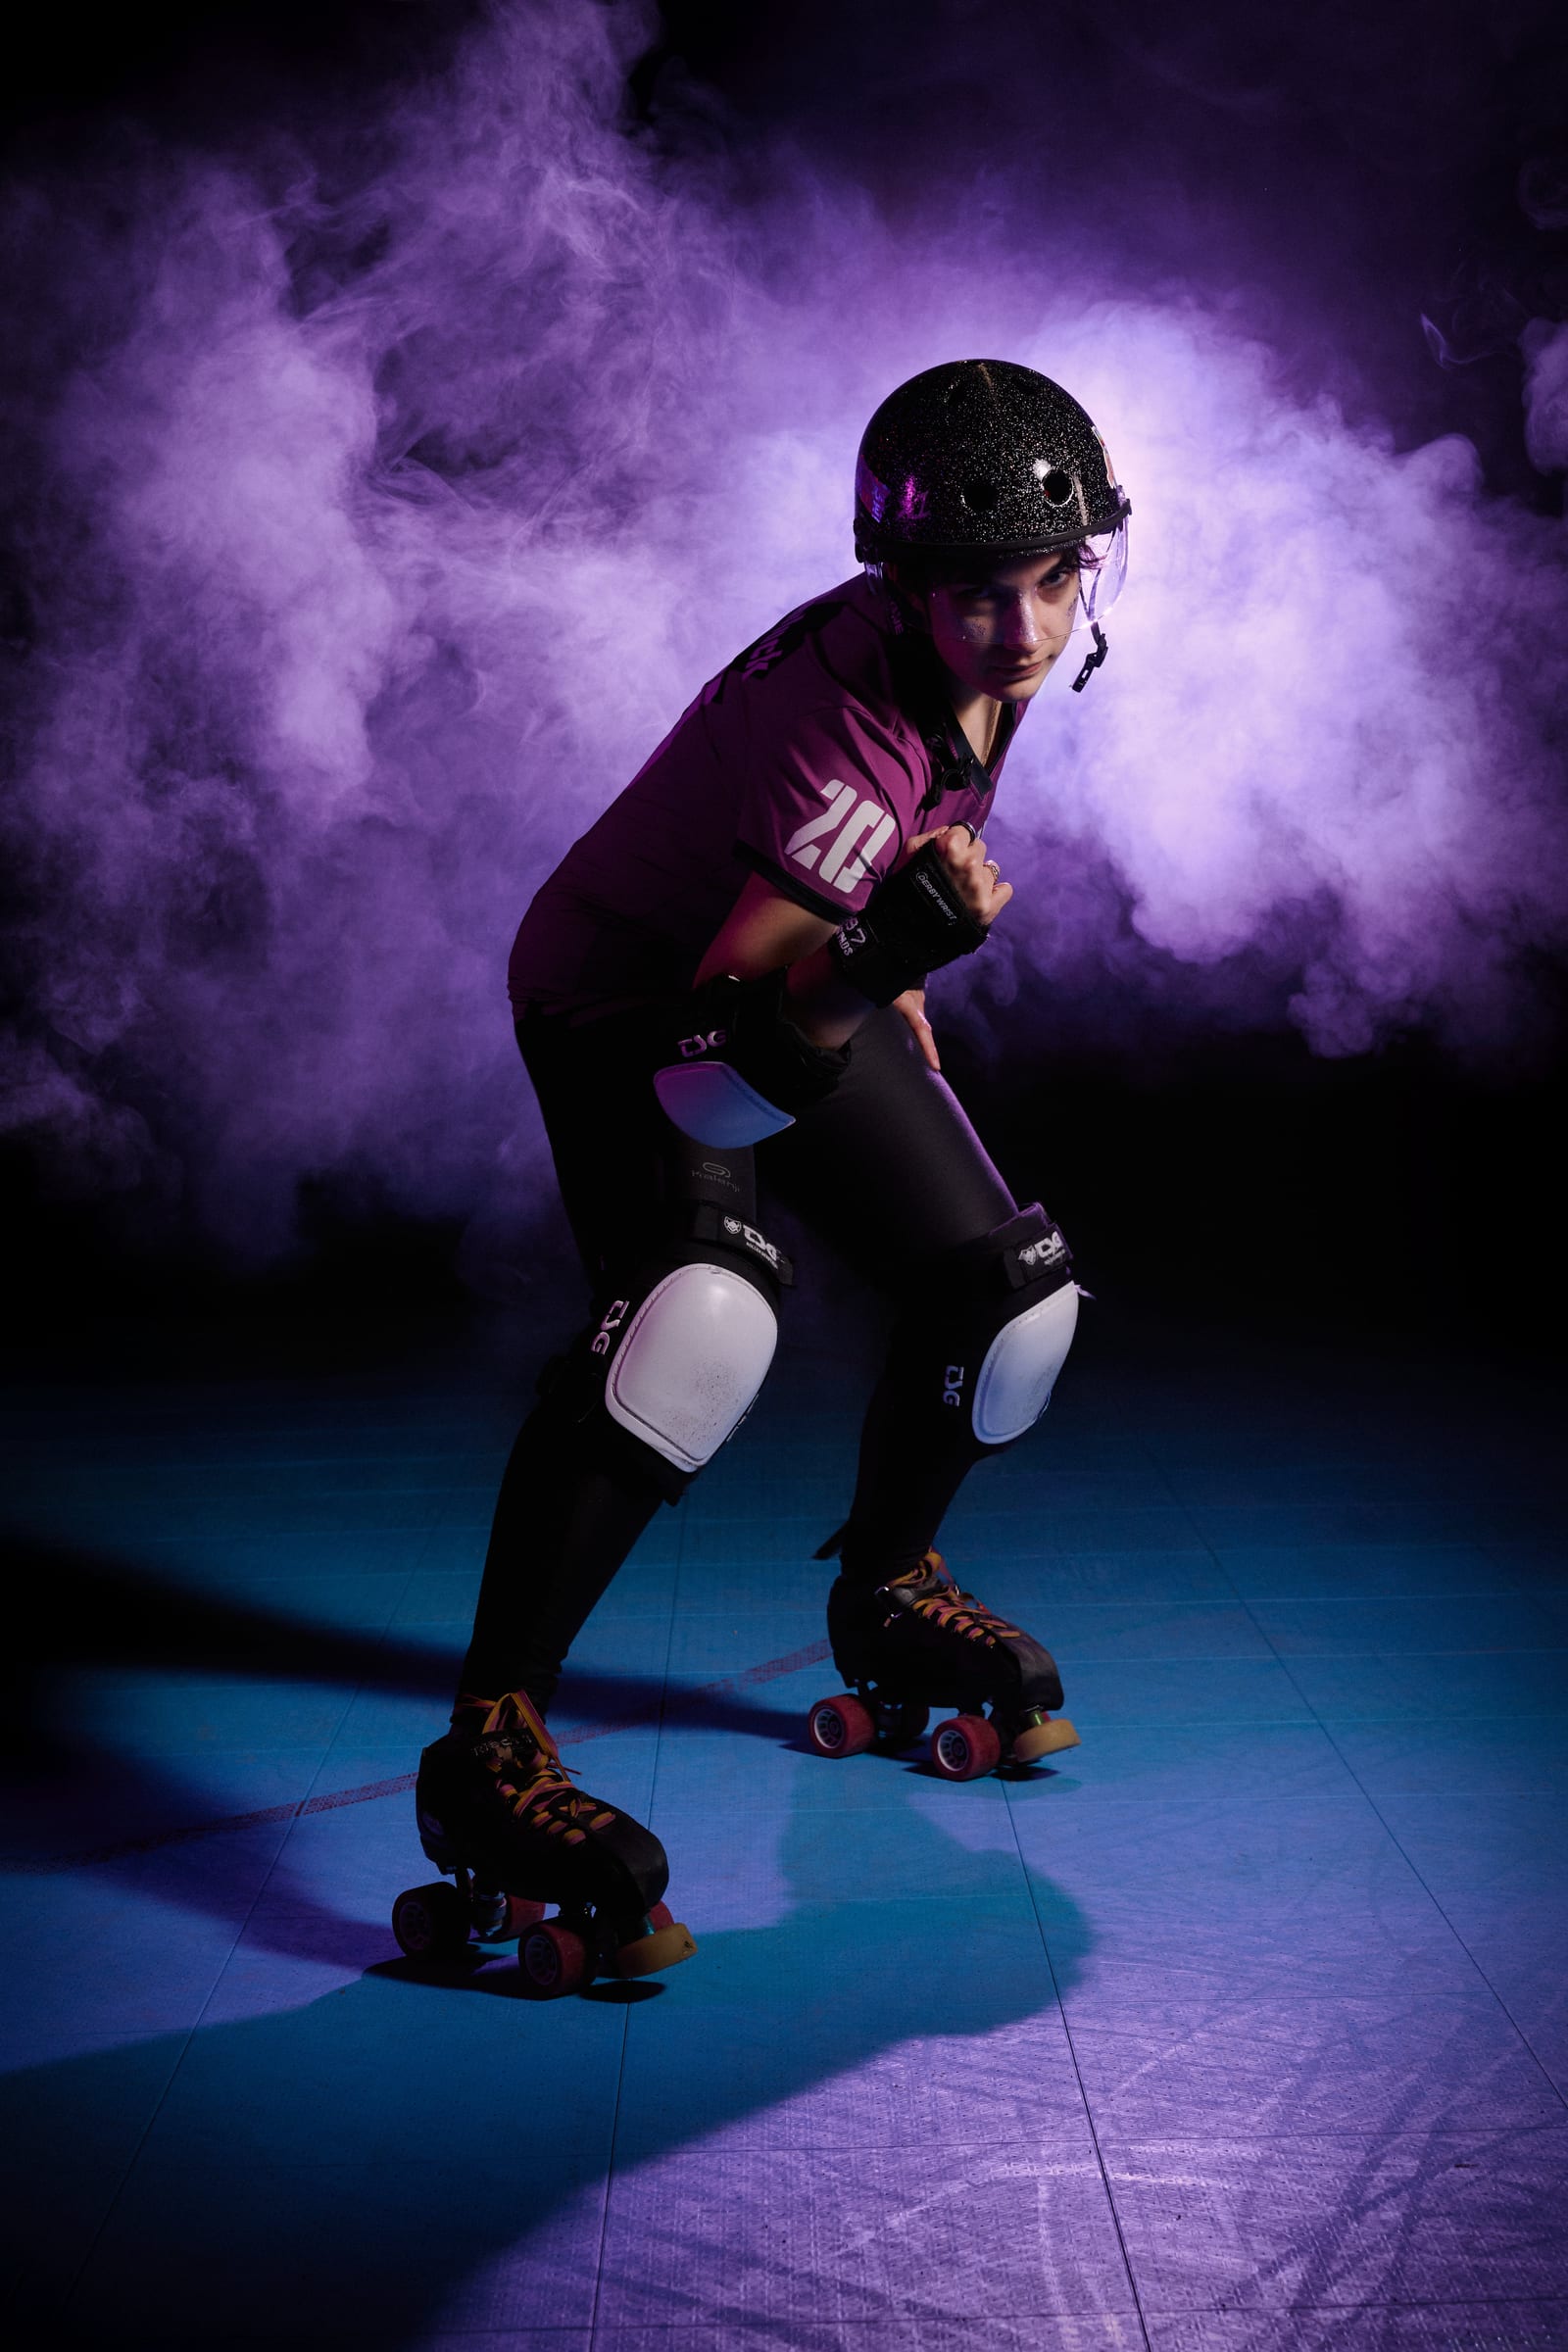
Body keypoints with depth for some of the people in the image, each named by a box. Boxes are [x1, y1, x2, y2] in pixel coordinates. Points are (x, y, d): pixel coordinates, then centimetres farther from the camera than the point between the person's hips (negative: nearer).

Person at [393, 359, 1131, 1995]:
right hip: (628, 998, -8)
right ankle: (488, 1749, -31)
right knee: (702, 1305, -35)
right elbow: (742, 1008, -41)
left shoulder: (1000, 647, -9)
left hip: (809, 976, 8)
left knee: (1006, 1294, 4)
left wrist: (891, 970, 19)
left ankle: (884, 1589, 32)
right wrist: (890, 948, -59)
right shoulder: (847, 711, -35)